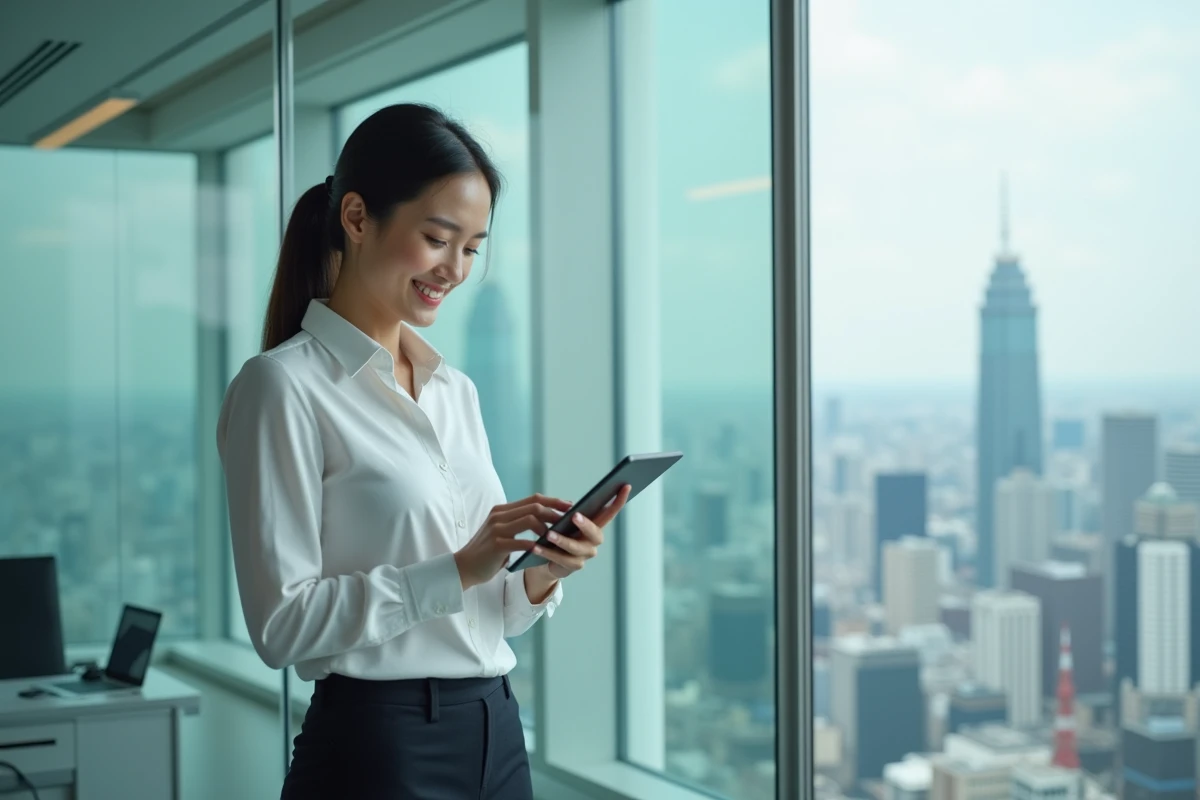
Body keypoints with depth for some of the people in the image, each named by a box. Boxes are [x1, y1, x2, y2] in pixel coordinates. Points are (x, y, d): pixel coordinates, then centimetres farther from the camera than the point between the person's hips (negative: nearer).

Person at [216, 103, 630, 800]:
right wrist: (458, 570, -21)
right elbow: (282, 623, -16)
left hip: (497, 739, 7)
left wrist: (540, 578, -6)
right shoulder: (284, 387, -10)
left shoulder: (457, 390, 11)